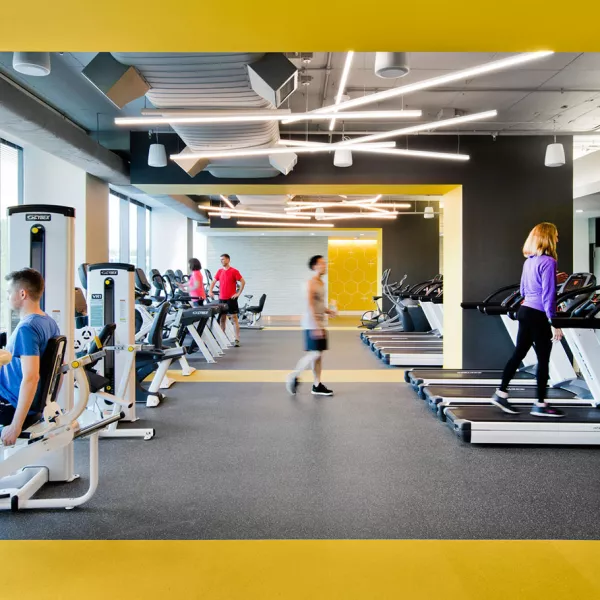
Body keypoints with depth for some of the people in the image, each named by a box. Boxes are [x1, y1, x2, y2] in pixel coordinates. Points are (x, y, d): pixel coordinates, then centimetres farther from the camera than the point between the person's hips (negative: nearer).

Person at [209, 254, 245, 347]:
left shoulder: (234, 271, -7)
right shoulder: (219, 271, 9)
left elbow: (243, 282, -8)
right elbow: (213, 281, 15)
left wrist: (238, 293, -11)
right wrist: (210, 291, 1)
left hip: (231, 298, -5)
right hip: (221, 298, 5)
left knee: (234, 317, -3)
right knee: (222, 318, 11)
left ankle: (237, 339, -1)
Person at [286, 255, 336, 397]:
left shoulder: (321, 282, 14)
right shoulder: (311, 283, -13)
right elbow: (310, 306, -20)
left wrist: (328, 311, 6)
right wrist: (316, 326, -25)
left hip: (319, 324, 9)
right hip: (312, 325, -9)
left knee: (318, 354, 8)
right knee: (314, 353, -9)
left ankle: (317, 385, 13)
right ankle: (294, 376, 6)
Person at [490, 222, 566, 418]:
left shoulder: (529, 261, 11)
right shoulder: (548, 261, -14)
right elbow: (548, 295, -19)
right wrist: (554, 323, -17)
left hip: (525, 311, 8)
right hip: (539, 315, -8)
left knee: (518, 354, 13)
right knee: (543, 360, 1)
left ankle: (501, 393, 16)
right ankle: (540, 405, 9)